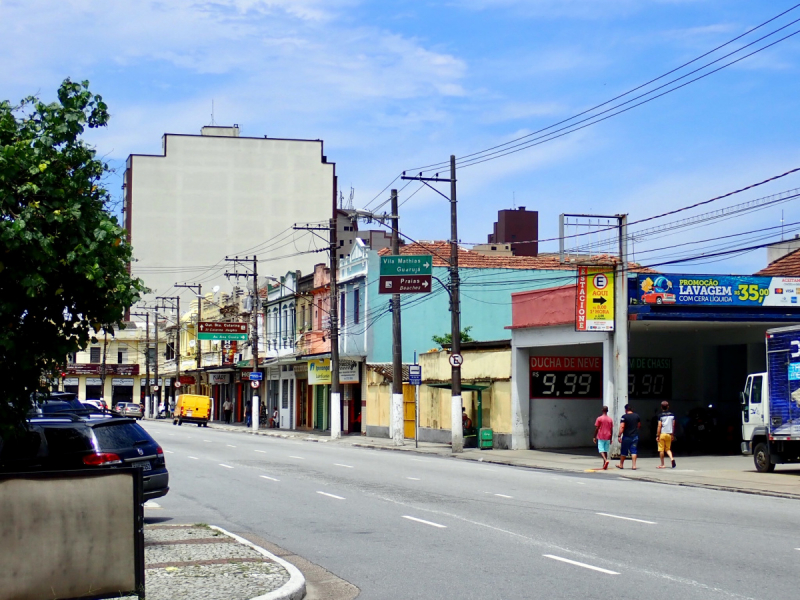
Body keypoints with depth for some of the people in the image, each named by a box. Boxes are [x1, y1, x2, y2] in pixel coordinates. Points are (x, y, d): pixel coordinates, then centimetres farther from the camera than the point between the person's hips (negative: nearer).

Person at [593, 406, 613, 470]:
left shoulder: (599, 419, -7)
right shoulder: (610, 419, 4)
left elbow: (596, 429, -7)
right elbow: (611, 430, 6)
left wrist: (594, 437, 2)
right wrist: (611, 439, 13)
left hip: (601, 438, -4)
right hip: (607, 438, 4)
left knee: (601, 450, -4)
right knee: (606, 451, 12)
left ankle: (606, 460, -29)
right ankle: (604, 465, 13)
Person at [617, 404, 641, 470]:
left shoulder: (624, 416, -11)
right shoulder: (636, 416, 5)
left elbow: (622, 427, -17)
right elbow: (639, 425, 17)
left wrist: (619, 436, -15)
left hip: (626, 437, -4)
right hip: (635, 436, 4)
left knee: (623, 451, 9)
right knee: (634, 451, 3)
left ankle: (621, 465, 21)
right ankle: (634, 465, -4)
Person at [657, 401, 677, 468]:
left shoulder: (661, 415, -7)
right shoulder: (672, 415, 5)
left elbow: (659, 426, -10)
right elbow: (673, 425, 8)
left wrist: (657, 436, -7)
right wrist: (672, 435, 16)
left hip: (662, 434, -4)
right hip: (669, 434, 4)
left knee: (661, 450, 3)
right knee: (668, 449, 16)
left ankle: (662, 464, 6)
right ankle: (672, 458, -10)